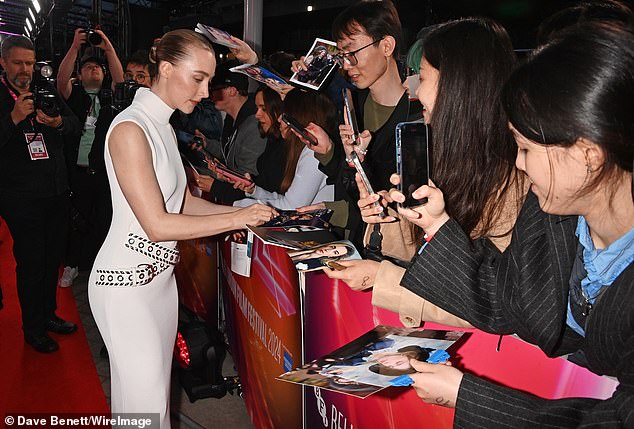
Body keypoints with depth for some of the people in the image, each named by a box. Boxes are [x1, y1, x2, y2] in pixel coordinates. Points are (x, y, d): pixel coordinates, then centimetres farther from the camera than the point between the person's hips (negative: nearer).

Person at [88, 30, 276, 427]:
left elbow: (184, 203, 13)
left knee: (159, 388, 16)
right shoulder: (130, 129, -18)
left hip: (161, 274, 9)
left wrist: (244, 211, 1)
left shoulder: (163, 127, 11)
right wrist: (236, 219, -17)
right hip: (127, 281, -8)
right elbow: (157, 225, -22)